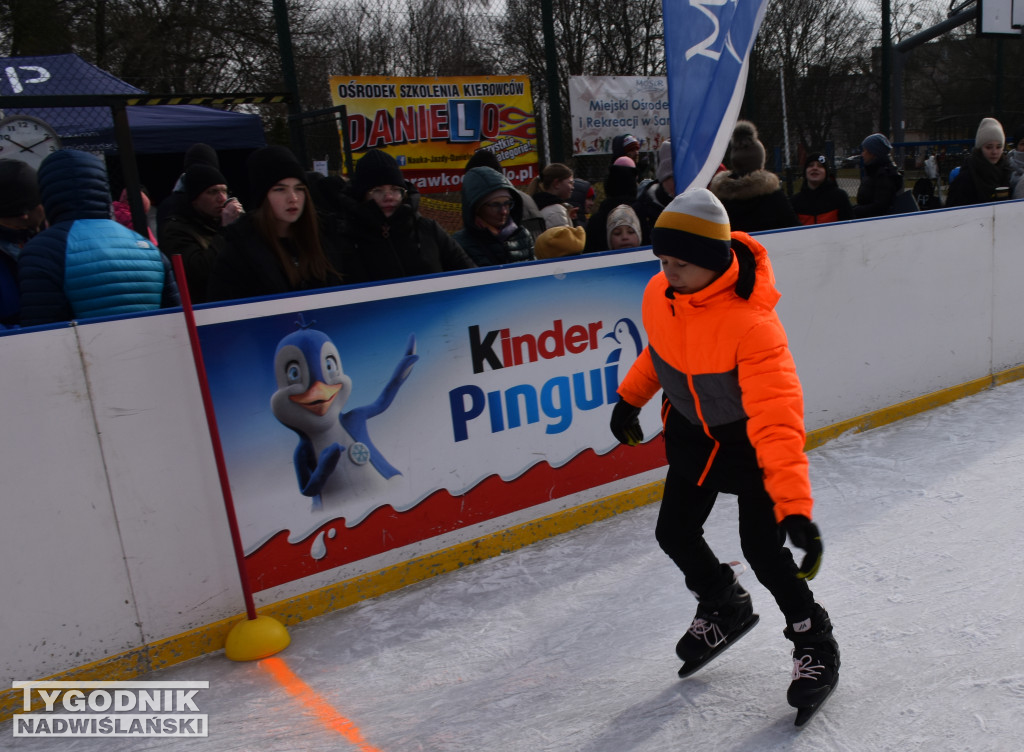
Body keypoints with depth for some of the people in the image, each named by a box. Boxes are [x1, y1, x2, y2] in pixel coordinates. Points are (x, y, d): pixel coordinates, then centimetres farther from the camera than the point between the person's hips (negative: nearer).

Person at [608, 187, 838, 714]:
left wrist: (795, 508, -44)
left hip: (750, 437, -6)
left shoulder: (751, 324, -35)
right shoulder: (659, 295, -14)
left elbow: (777, 421, -39)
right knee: (674, 533, 9)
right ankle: (725, 608, 39)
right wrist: (629, 398, 17)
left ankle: (814, 644, 21)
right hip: (692, 430, 6)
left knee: (761, 547, -8)